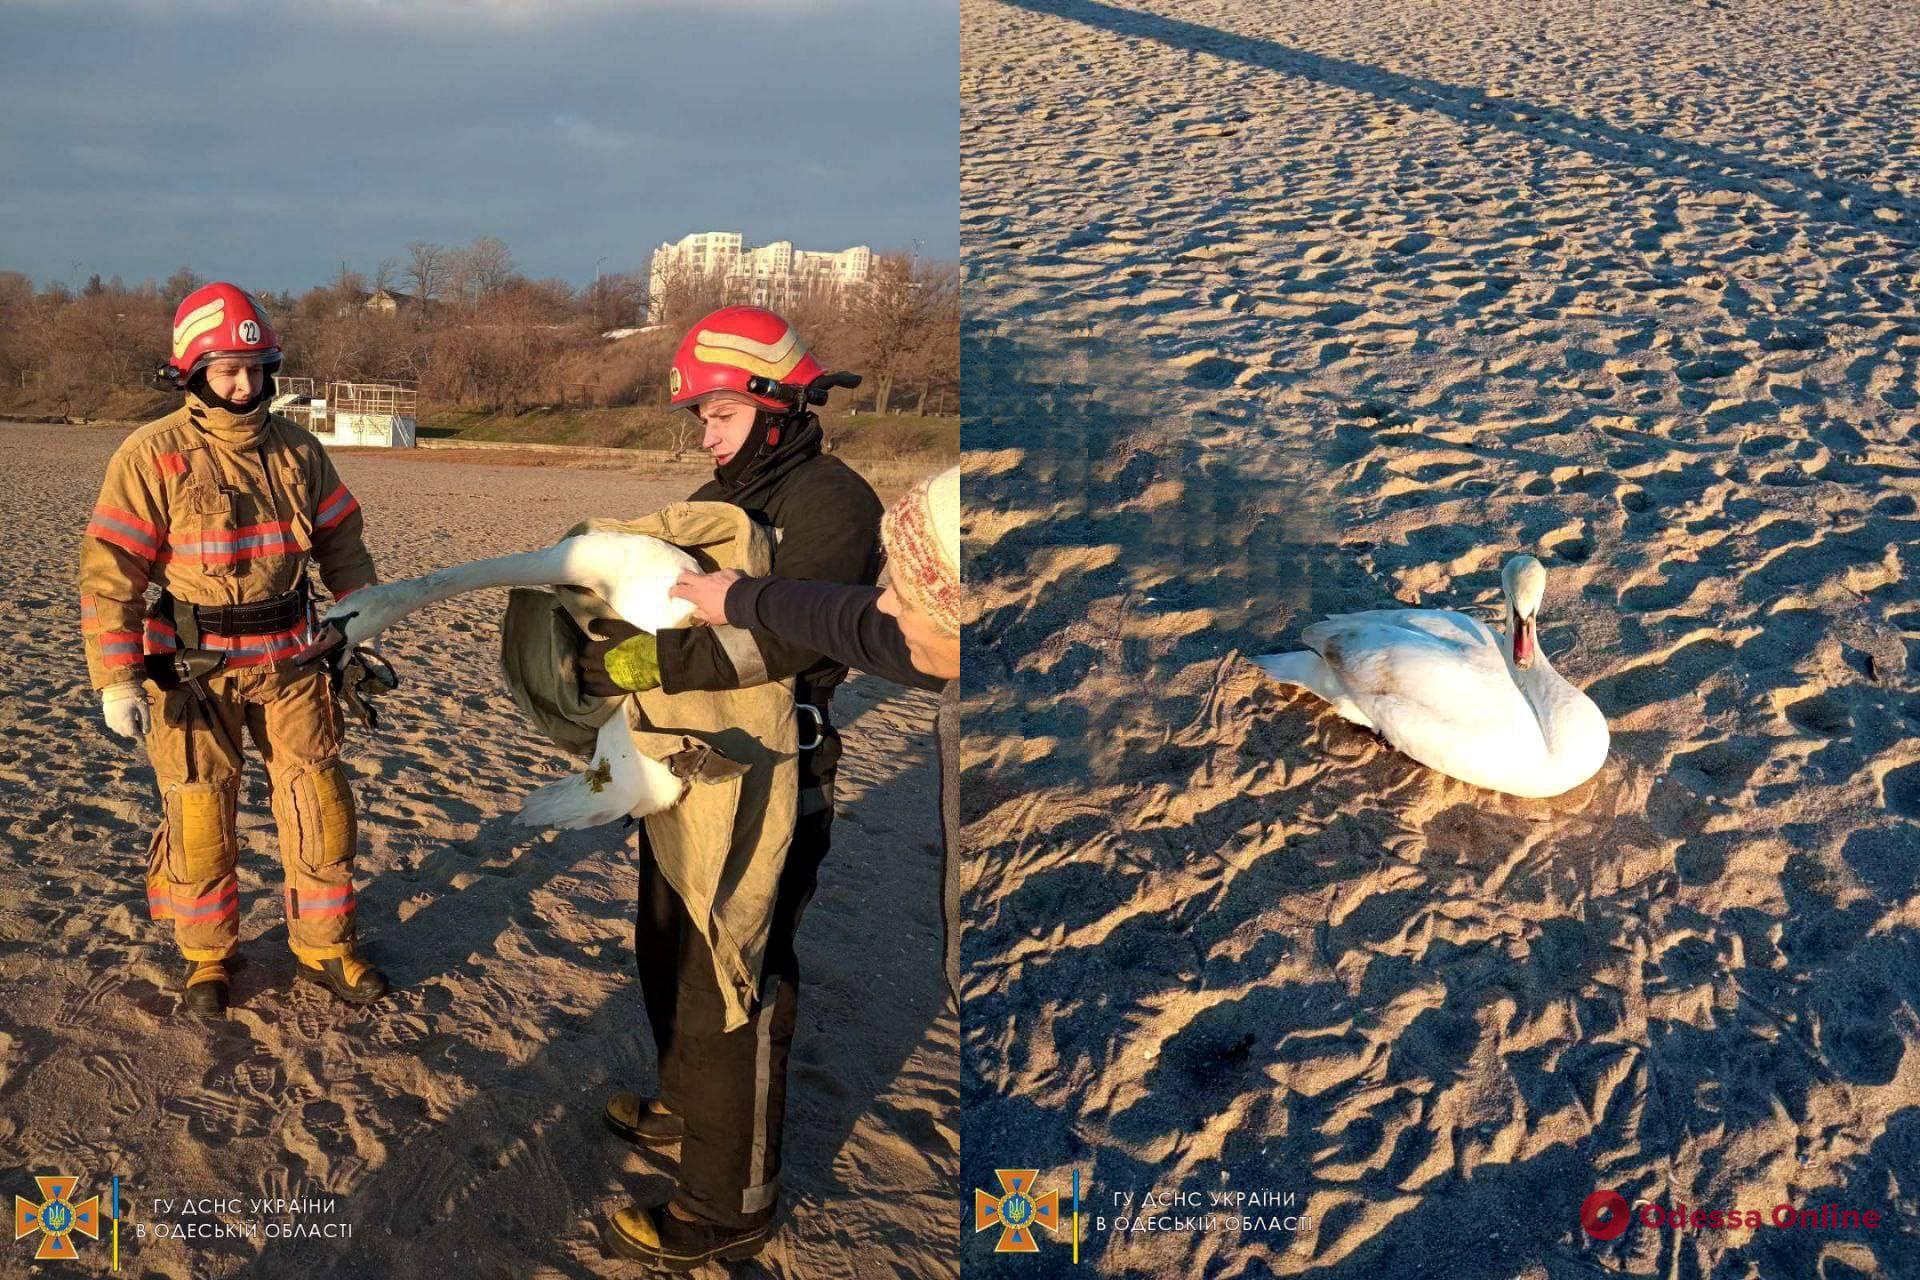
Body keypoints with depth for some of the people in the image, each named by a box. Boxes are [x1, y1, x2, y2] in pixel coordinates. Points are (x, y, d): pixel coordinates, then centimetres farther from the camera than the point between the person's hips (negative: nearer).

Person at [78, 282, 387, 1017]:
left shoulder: (298, 450, 3)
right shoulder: (152, 456, -11)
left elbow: (342, 545, 12)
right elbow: (111, 572, -12)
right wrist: (115, 679, -16)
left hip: (288, 658, 4)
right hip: (193, 667, -3)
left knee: (320, 807, 6)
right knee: (199, 818, 5)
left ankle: (325, 948, 22)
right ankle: (206, 958, 25)